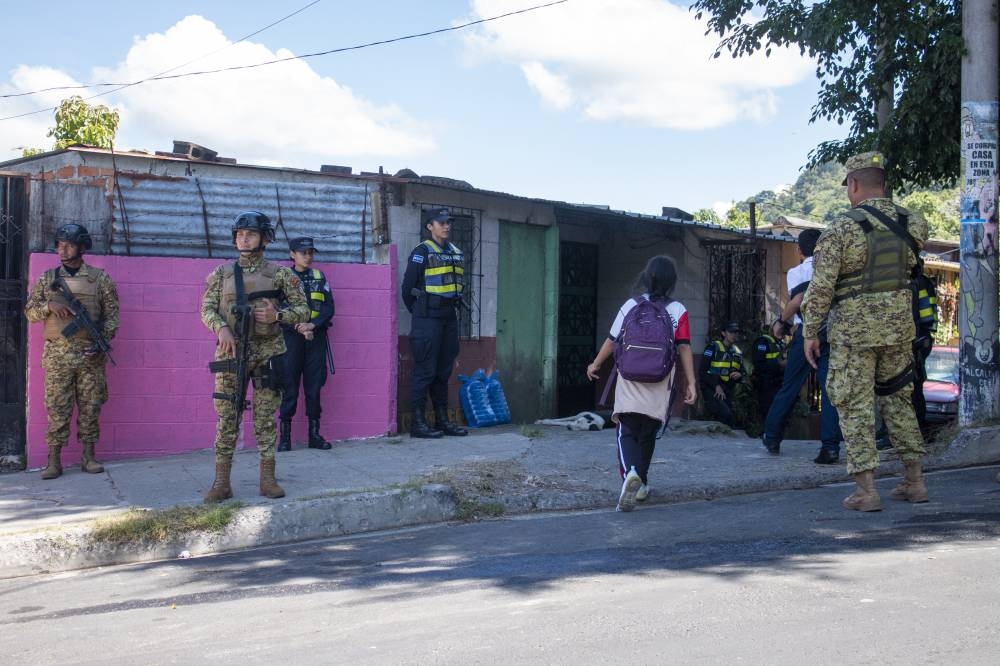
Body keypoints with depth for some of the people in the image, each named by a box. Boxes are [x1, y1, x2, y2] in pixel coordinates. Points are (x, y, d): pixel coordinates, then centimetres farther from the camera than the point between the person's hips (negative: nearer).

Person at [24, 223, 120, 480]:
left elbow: (112, 315, 4)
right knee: (57, 408, -1)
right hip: (57, 354, 1)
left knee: (90, 406, 3)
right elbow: (29, 311, 9)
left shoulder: (100, 279, 6)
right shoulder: (47, 278, 10)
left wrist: (101, 344, -8)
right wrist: (49, 306, -11)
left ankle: (88, 456, 12)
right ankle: (54, 461, 3)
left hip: (90, 353, 0)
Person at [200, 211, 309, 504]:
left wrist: (278, 315, -15)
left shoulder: (280, 274, 4)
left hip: (268, 353, -1)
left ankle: (268, 479, 10)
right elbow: (207, 309, 5)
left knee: (266, 419, 3)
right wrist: (222, 328, -15)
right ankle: (221, 482, 4)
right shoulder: (221, 274, 9)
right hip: (231, 351, 1)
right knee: (227, 418, 1)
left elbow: (303, 309, 3)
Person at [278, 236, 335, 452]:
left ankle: (314, 433, 9)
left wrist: (313, 325, -12)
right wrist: (299, 328, -15)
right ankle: (285, 434, -1)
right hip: (291, 337, -3)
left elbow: (329, 307, 4)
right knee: (289, 384, -4)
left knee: (314, 384, 4)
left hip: (316, 336, 3)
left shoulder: (319, 276, 12)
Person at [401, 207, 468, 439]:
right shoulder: (422, 252, -7)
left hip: (449, 317, 7)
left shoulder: (456, 254, 15)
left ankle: (442, 419, 18)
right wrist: (419, 314, 4)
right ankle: (418, 422, -2)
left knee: (444, 371, 11)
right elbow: (408, 288, -6)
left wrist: (453, 309, 15)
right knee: (425, 370, -6)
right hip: (428, 319, -7)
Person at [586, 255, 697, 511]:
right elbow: (684, 348, -5)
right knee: (647, 434, 17)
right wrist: (691, 383, 0)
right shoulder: (678, 311, -1)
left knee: (627, 432, 1)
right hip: (660, 385, 1)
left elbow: (612, 340, 6)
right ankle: (641, 484, 25)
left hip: (630, 381, -1)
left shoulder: (631, 305, 1)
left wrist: (595, 364, 21)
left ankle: (630, 473, -27)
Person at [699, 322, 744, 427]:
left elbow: (741, 371, 22)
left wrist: (739, 375, -3)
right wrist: (716, 386, -18)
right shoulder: (713, 347, -7)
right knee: (725, 413, -25)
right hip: (712, 389, -7)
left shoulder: (737, 352, 14)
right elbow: (703, 370, -11)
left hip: (727, 391, 7)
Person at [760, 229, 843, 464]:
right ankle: (830, 447, -9)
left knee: (789, 387, 8)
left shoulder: (797, 271, 3)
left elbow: (797, 300, -14)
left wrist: (782, 322, -1)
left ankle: (772, 438, 20)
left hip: (807, 332, -2)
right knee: (830, 388, -1)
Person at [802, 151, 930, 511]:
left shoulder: (841, 228, -12)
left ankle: (866, 490, -1)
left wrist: (810, 332, -4)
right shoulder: (912, 223, 2)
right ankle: (915, 481, 20)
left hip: (853, 328, -5)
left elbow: (821, 286, -14)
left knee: (855, 406, 1)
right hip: (899, 325, 5)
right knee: (898, 400, 17)